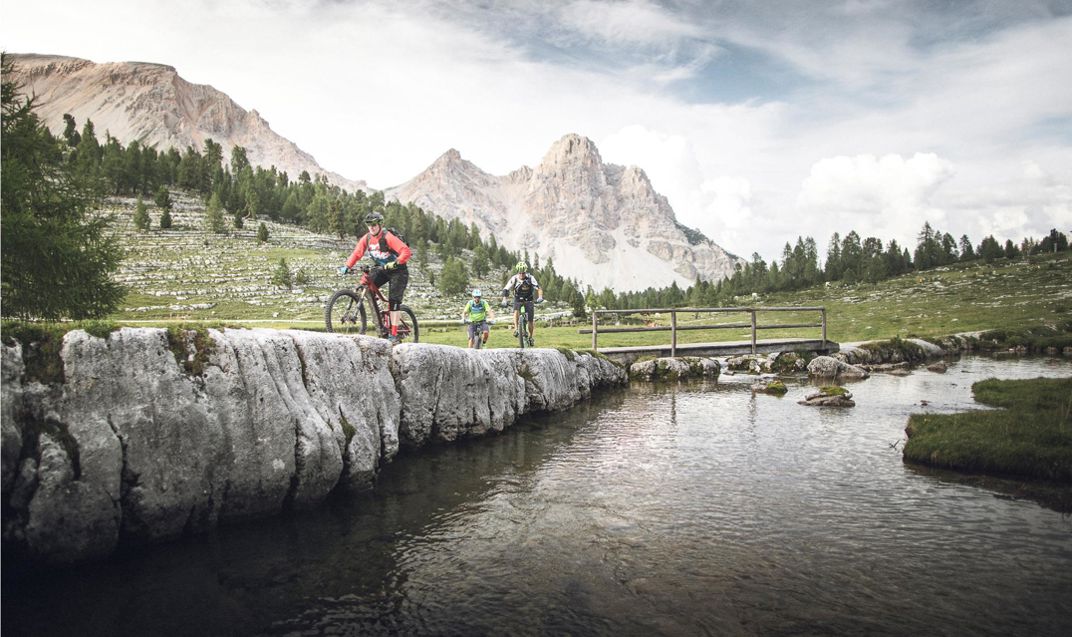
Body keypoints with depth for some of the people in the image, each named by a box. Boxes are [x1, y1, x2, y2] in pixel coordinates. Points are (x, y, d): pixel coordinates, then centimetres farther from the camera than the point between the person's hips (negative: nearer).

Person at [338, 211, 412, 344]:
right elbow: (356, 253, -4)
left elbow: (407, 252, -31)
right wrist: (347, 266, -18)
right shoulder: (366, 238, -5)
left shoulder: (388, 237, -23)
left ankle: (394, 335, -10)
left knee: (394, 301, -14)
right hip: (381, 269, 6)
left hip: (398, 271, -6)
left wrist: (395, 263, -43)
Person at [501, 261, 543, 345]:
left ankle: (531, 336, 18)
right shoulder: (514, 279, -19)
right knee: (516, 311, -33)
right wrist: (504, 300, -40)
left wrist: (540, 297, -49)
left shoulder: (530, 278, -20)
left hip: (528, 300, 0)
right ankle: (516, 329, -29)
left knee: (530, 320, -4)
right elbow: (506, 290, -23)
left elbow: (538, 288, -29)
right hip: (518, 299, 0)